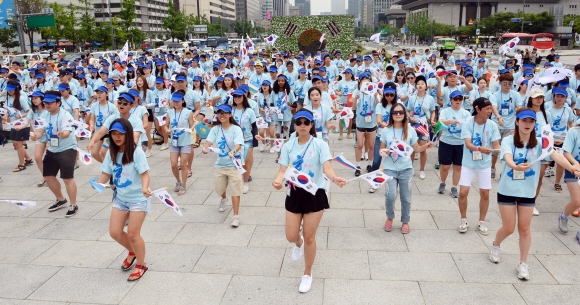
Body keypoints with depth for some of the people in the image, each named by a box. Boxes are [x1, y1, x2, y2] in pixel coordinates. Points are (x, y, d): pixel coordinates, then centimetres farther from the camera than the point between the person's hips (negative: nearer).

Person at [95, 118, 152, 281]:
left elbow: (144, 174, -21)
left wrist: (144, 188, -41)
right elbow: (106, 174, 3)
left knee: (133, 234, -2)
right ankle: (132, 252, 37)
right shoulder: (111, 153, -1)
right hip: (120, 198, 6)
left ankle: (141, 265, 21)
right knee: (114, 232, 6)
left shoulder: (136, 152, -18)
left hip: (138, 198, -6)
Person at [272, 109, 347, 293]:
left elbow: (326, 167, -20)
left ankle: (307, 274, 29)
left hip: (315, 194, -3)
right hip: (294, 194, 3)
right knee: (291, 236, 8)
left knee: (309, 237, 6)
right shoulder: (288, 146, 1)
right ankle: (298, 243, 49)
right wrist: (277, 180, -28)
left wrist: (335, 178, -42)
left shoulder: (320, 145, -8)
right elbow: (283, 169, -5)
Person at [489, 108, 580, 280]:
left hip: (528, 192, 2)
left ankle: (523, 264, 25)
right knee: (508, 229, 7)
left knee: (524, 229, 9)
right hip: (507, 191, -2)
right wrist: (515, 166, -52)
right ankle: (496, 245, 39)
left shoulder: (539, 143, -5)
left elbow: (556, 156, -21)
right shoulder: (508, 141, -10)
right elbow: (508, 158, -29)